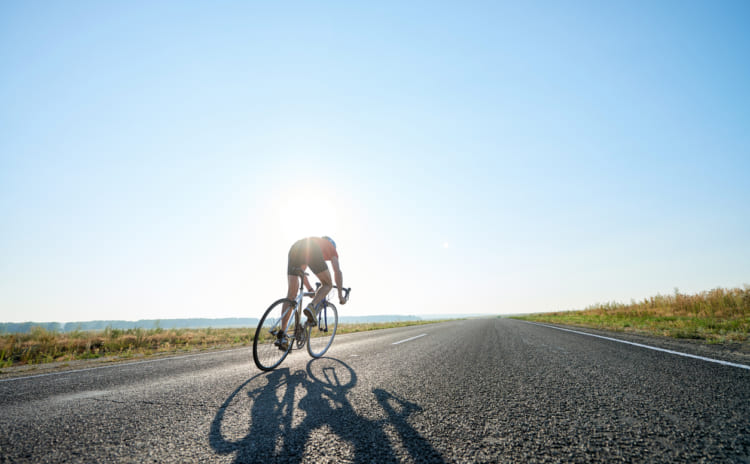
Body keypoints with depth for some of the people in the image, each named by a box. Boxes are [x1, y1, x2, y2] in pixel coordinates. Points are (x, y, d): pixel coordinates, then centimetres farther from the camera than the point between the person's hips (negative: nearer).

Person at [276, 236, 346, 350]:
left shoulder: (312, 241, 46)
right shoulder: (331, 247, 35)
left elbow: (301, 270, 46)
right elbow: (337, 271, 25)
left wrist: (309, 289, 54)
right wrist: (340, 295, 29)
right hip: (313, 251, -4)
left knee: (291, 293, 8)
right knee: (327, 284, 16)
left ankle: (282, 335, 3)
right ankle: (312, 307, -12)